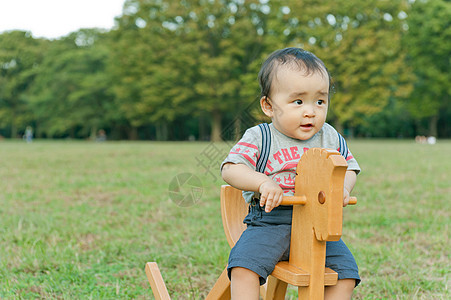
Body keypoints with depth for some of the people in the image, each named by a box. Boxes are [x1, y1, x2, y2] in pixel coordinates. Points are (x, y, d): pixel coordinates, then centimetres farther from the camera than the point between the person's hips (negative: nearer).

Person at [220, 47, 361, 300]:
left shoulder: (330, 138, 9)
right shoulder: (259, 138, -1)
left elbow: (349, 168, 17)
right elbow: (230, 169, -9)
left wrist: (343, 187, -7)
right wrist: (262, 182, -27)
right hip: (269, 222, -3)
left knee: (346, 270, -11)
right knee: (243, 264, -26)